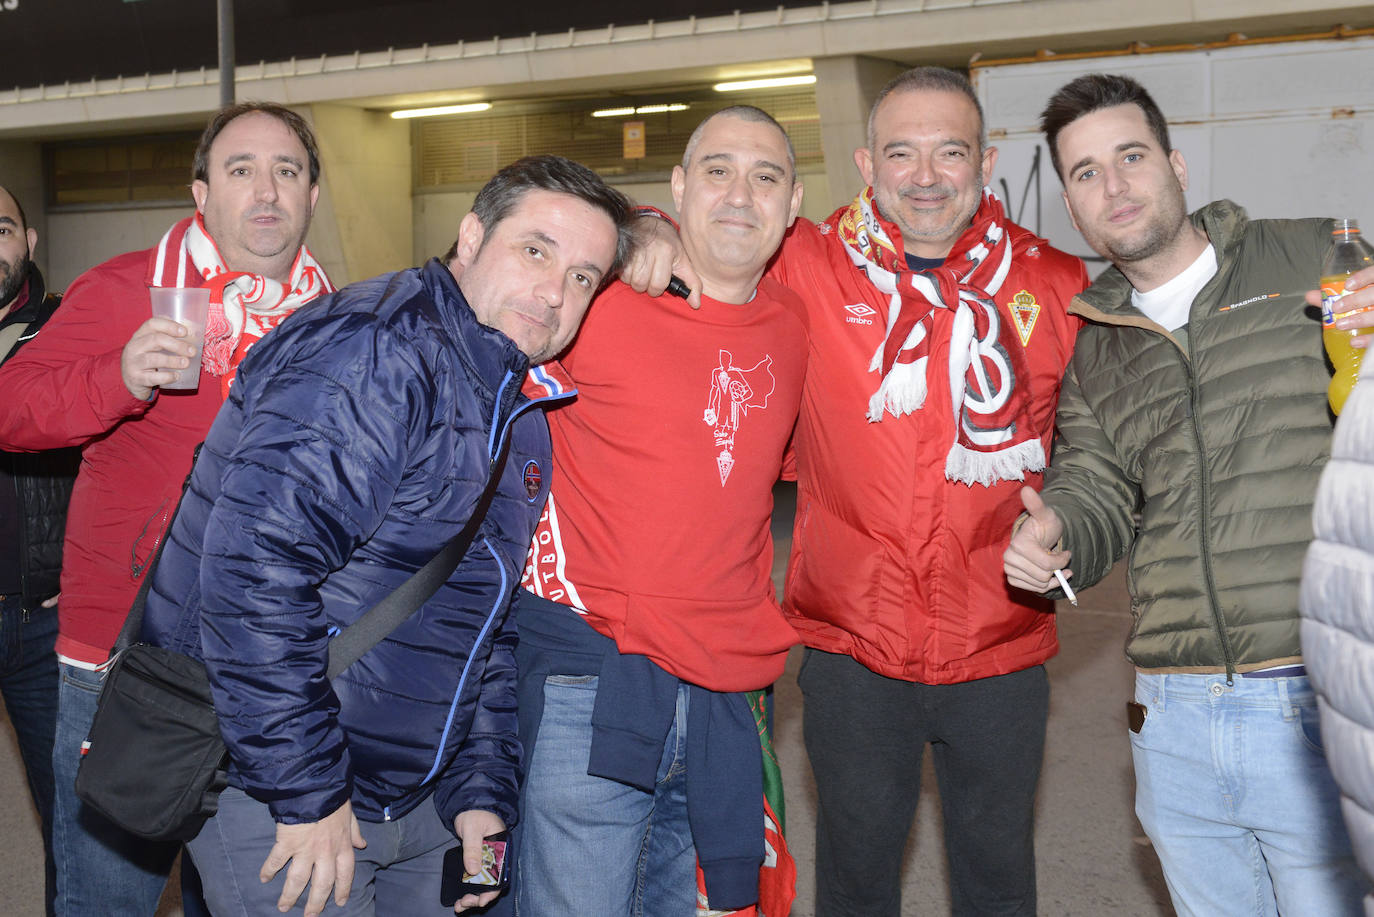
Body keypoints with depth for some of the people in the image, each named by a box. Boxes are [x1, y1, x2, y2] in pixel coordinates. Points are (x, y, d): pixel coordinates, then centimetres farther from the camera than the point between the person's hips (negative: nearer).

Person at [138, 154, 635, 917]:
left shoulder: (523, 417, 9)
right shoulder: (376, 353, -21)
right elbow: (254, 567, -30)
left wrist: (480, 793, 7)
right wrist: (307, 795, -24)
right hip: (270, 795, -8)